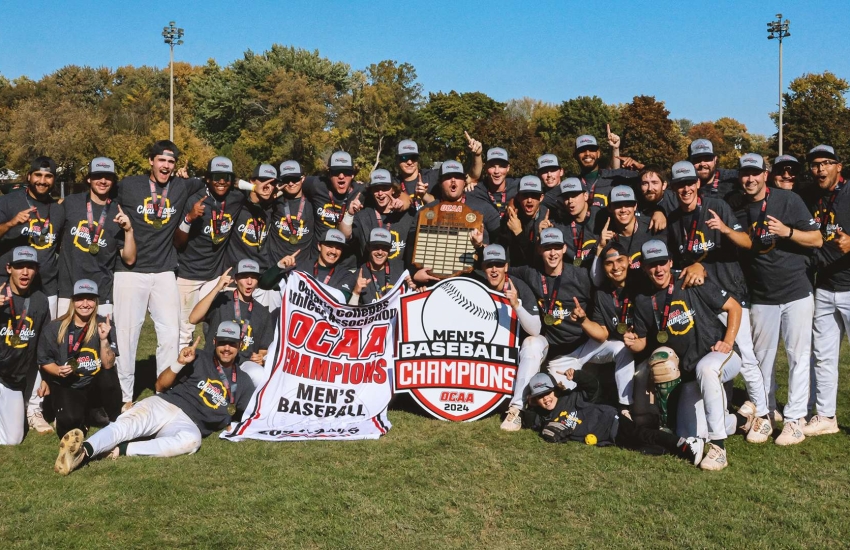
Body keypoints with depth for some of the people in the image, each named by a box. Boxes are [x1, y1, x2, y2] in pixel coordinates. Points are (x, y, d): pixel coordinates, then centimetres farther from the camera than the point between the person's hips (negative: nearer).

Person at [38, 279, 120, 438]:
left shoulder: (104, 325, -5)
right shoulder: (54, 328, -6)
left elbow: (108, 365, -12)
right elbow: (44, 361, 4)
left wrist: (104, 339, -25)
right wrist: (58, 371, -16)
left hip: (95, 387, 1)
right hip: (66, 386, -1)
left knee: (109, 377, -33)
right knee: (70, 419, -30)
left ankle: (116, 424, -9)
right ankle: (76, 424, 11)